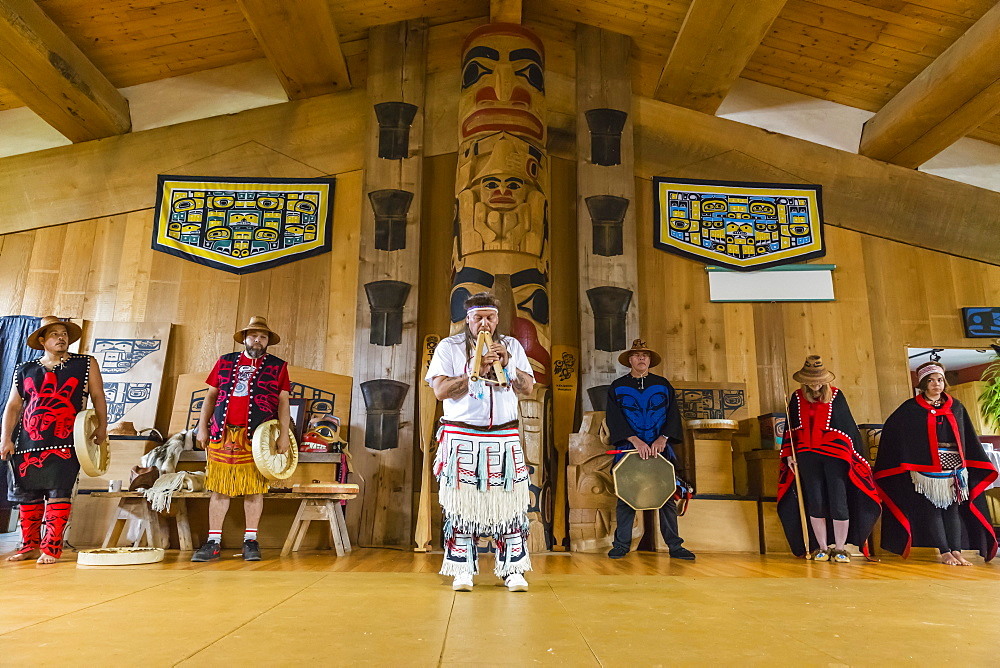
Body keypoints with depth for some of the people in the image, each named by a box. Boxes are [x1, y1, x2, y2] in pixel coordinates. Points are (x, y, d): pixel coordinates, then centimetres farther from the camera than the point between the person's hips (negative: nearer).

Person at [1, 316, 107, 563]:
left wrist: (102, 427, -3)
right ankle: (30, 545, 20)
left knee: (58, 494, -7)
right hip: (27, 444, 3)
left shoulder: (86, 364, 7)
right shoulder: (25, 371, 14)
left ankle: (51, 548, -1)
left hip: (65, 443, -3)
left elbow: (98, 397, 5)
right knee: (28, 496, 7)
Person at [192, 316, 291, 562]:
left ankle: (250, 541, 12)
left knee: (254, 489, 1)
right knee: (219, 488, 5)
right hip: (222, 435, 2)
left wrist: (284, 434, -5)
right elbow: (211, 396, 16)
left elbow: (283, 402, 3)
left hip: (257, 438, -2)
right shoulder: (225, 362, 14)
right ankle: (213, 542, 13)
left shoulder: (277, 366, 7)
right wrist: (202, 427, 8)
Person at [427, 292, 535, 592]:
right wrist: (477, 372, -13)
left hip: (504, 438, 2)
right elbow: (440, 390, -6)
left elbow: (528, 388, 7)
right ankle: (463, 570, 11)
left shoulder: (511, 346, 12)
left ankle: (513, 569, 10)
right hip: (461, 437, -1)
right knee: (462, 503, -1)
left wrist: (508, 364, -8)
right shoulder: (449, 347, 5)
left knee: (508, 503, -1)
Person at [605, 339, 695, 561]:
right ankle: (621, 545, 12)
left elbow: (673, 414, 4)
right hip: (629, 449, -1)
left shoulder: (663, 385, 10)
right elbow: (614, 418, -3)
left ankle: (675, 546, 10)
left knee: (667, 497, 1)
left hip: (660, 449, 1)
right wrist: (635, 440, -17)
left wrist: (663, 438, -13)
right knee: (626, 497, 1)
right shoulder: (617, 387, 6)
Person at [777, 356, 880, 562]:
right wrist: (789, 454, 8)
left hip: (834, 455, -2)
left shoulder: (836, 396, 1)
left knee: (838, 503, -3)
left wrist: (856, 456, 2)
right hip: (807, 456, 2)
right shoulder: (797, 398, 7)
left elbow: (849, 426, 5)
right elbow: (791, 429, 12)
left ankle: (840, 549, 9)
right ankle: (822, 548, 14)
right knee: (815, 503, 4)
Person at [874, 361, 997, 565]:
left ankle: (957, 552, 6)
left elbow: (970, 441, 17)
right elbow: (890, 431, -3)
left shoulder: (956, 407, 12)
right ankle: (945, 553, 0)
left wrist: (981, 467, 16)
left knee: (953, 510, 4)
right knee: (932, 511, -4)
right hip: (927, 471, -4)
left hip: (954, 470, 4)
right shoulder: (911, 409, -1)